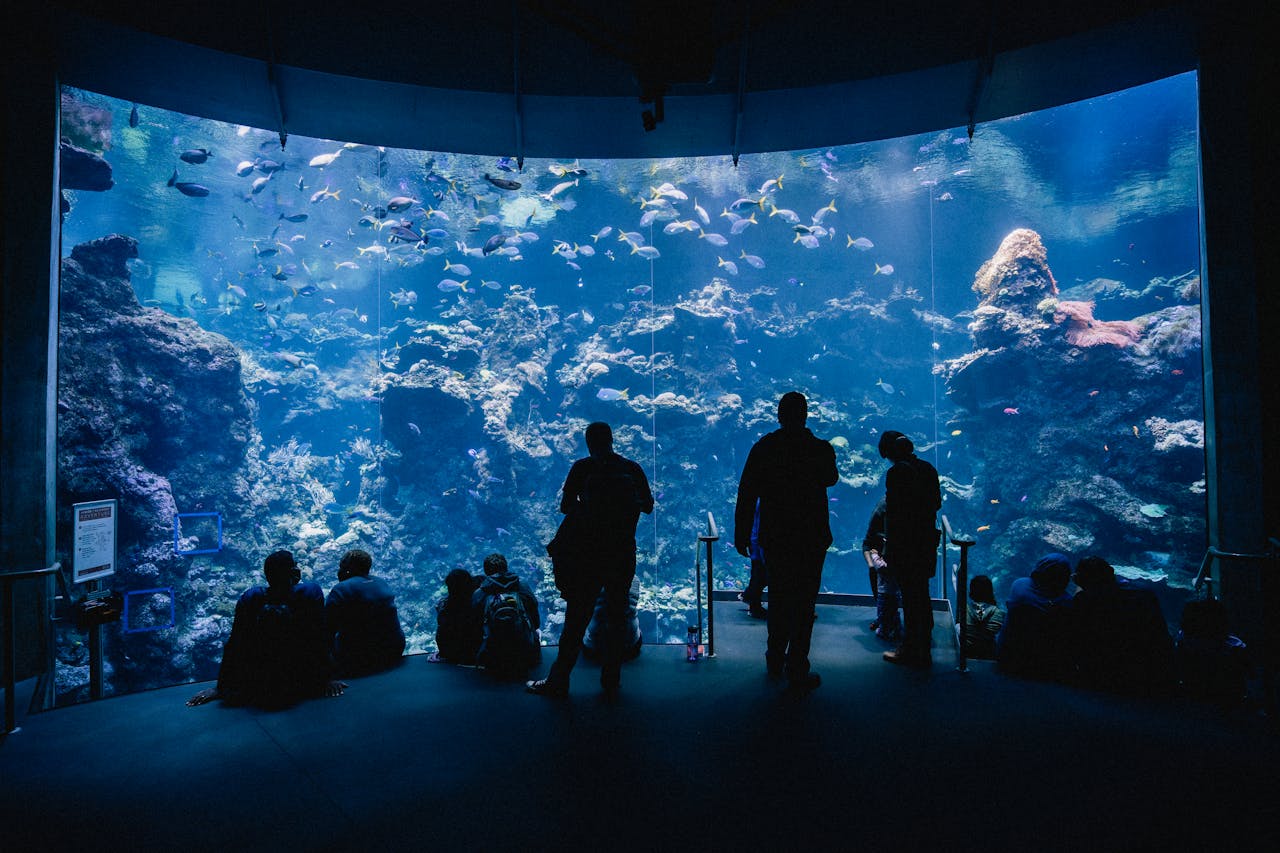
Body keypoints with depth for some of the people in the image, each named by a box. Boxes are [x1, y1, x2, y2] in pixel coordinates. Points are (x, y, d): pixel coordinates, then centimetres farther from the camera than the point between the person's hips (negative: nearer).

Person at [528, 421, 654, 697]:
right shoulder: (633, 469, 2)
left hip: (588, 553, -2)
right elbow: (648, 506, 9)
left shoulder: (582, 468, -5)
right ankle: (611, 680, 18)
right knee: (617, 617, 12)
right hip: (623, 554, 2)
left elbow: (565, 506, -4)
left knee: (576, 618, 5)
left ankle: (558, 682, 13)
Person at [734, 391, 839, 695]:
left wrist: (741, 534, 4)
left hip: (774, 538, 2)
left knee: (778, 599, 18)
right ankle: (797, 673, 7)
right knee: (804, 604, 5)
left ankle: (775, 661, 34)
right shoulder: (820, 449, -7)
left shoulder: (763, 448, -5)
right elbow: (831, 479, 15)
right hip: (811, 538, -2)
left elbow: (746, 494, -4)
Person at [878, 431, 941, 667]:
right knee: (922, 595, 16)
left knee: (910, 597, 0)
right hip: (927, 540, 8)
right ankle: (923, 650, 27)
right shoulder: (928, 469, 7)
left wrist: (889, 546, -12)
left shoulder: (896, 472, -16)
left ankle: (911, 651, 9)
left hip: (905, 543, -7)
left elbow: (892, 512, -18)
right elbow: (937, 503, 13)